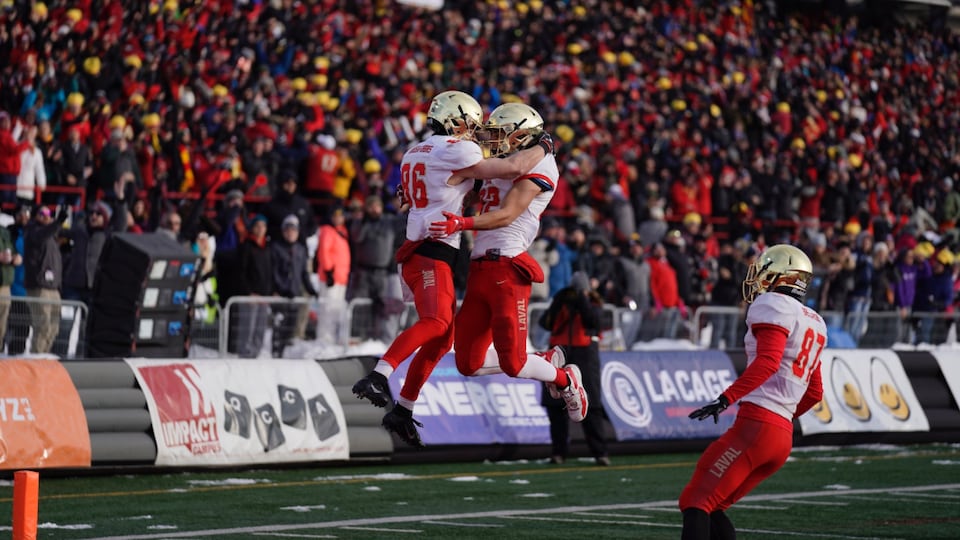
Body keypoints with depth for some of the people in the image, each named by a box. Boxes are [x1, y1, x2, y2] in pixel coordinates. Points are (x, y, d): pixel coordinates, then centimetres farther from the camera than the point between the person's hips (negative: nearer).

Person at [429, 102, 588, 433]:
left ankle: (566, 380, 20)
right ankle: (547, 361, 24)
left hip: (507, 270, -8)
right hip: (479, 269, 9)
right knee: (469, 365, 5)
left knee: (513, 364, -10)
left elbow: (506, 215, -16)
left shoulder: (537, 166, -5)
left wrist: (462, 224, -30)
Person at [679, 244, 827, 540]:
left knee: (696, 504, -7)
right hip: (783, 436, 8)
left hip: (755, 427, -8)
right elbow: (814, 393, 30)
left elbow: (767, 361, -21)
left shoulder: (774, 306, -4)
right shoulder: (815, 324, 22)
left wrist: (726, 399, -26)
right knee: (710, 508, 15)